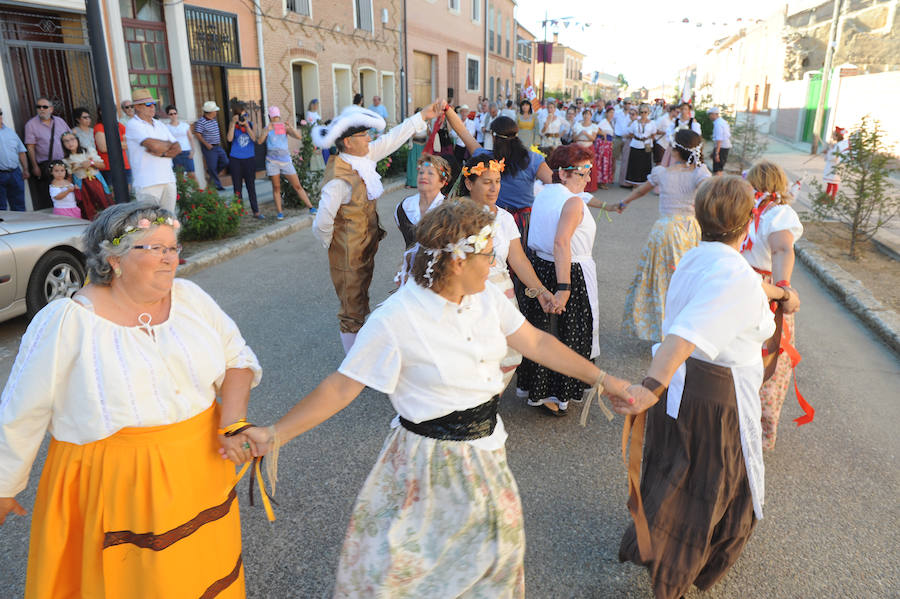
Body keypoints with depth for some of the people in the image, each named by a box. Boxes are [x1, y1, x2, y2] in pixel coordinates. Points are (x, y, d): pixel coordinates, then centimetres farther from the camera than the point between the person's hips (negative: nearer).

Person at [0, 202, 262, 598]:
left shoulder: (189, 298, -1)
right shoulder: (66, 322, -13)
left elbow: (237, 358, 5)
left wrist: (233, 420, -10)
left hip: (198, 472, 4)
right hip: (114, 486, -3)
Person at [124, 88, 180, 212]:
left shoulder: (160, 125, 19)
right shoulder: (133, 125, -3)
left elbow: (177, 148, 10)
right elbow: (155, 145, -17)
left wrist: (162, 153, -9)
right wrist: (169, 144, 3)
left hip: (169, 180, 7)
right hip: (147, 184, -7)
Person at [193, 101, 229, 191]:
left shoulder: (214, 120, 10)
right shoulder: (201, 122, -14)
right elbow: (197, 134, -17)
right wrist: (206, 144, -20)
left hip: (217, 146, 8)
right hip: (209, 148, -8)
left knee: (225, 162, 7)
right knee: (212, 167, -2)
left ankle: (210, 173, 27)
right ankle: (217, 185, 5)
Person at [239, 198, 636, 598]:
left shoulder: (487, 297, -6)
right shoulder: (396, 319, -25)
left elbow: (536, 343, 2)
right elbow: (342, 387, -20)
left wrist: (602, 379, 4)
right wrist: (274, 435, -25)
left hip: (485, 449, 6)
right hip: (430, 458, -6)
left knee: (496, 547, 23)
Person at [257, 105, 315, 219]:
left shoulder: (285, 127, 10)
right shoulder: (267, 129, 8)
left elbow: (299, 137, -3)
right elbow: (260, 141, -8)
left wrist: (290, 127, -16)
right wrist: (268, 130, -17)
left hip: (286, 160, 0)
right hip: (272, 161, 0)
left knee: (297, 186, 0)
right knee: (276, 187, 1)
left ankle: (311, 207, 3)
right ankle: (279, 212, 6)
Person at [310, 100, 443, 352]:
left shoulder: (364, 157, -3)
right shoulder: (339, 179, -28)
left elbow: (392, 139, 7)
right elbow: (322, 224, -26)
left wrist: (422, 116, 8)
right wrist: (331, 244, -7)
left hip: (366, 249, 9)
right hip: (349, 255, -9)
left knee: (361, 301, 22)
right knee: (352, 310, 5)